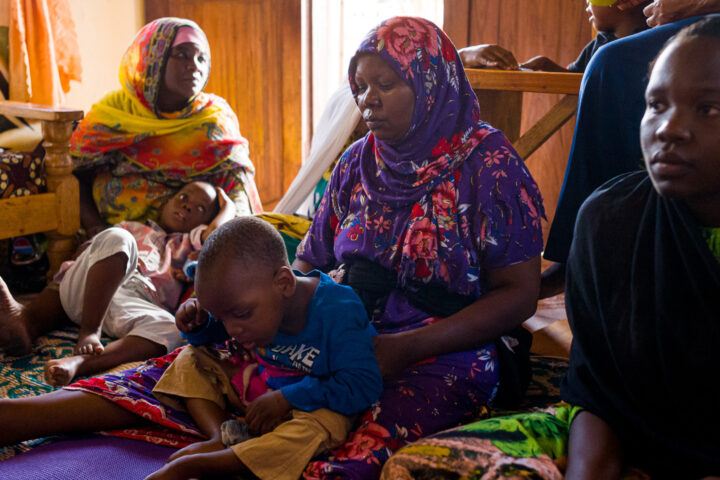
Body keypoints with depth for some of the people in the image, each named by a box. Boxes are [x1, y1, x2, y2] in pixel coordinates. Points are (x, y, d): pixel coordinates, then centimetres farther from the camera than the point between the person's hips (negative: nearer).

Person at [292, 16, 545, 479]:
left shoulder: (487, 163, -4)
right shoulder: (357, 163, 12)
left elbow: (520, 294, -8)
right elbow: (308, 264, 18)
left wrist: (403, 348, -14)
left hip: (444, 358, -5)